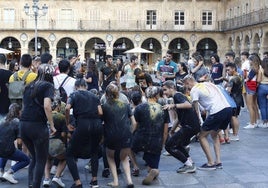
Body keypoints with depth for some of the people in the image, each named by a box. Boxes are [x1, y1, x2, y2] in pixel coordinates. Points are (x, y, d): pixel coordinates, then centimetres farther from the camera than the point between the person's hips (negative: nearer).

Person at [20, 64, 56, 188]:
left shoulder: (29, 86, 17)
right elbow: (46, 106, -16)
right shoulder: (48, 86, -2)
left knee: (34, 157, 20)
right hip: (38, 125, -6)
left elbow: (24, 105, 18)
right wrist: (52, 125, -10)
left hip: (23, 125, 6)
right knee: (41, 160, 6)